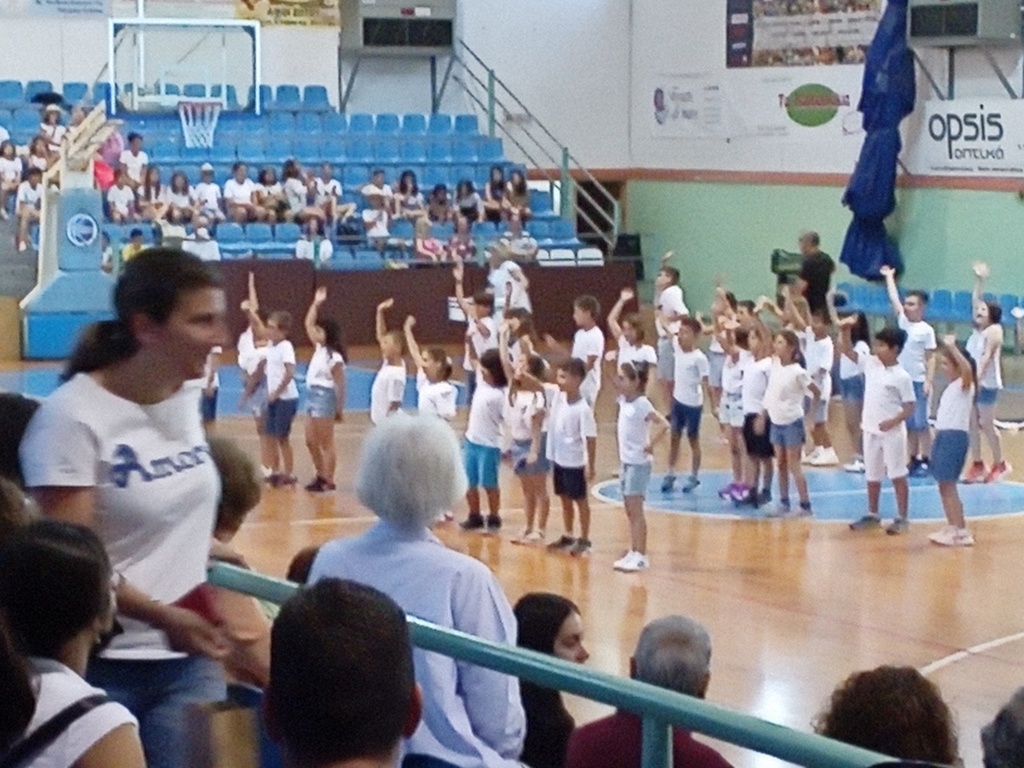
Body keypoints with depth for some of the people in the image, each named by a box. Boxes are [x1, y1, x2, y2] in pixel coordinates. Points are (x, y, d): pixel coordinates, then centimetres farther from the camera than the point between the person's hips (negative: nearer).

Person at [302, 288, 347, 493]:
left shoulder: (334, 357, -15)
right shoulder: (319, 349, 9)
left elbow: (340, 384, -13)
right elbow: (308, 324, 16)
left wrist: (340, 409, -13)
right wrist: (316, 304, 8)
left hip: (324, 398, -9)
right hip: (312, 396, 9)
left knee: (326, 443, -3)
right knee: (311, 442, 12)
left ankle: (329, 481, 2)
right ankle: (321, 477, 22)